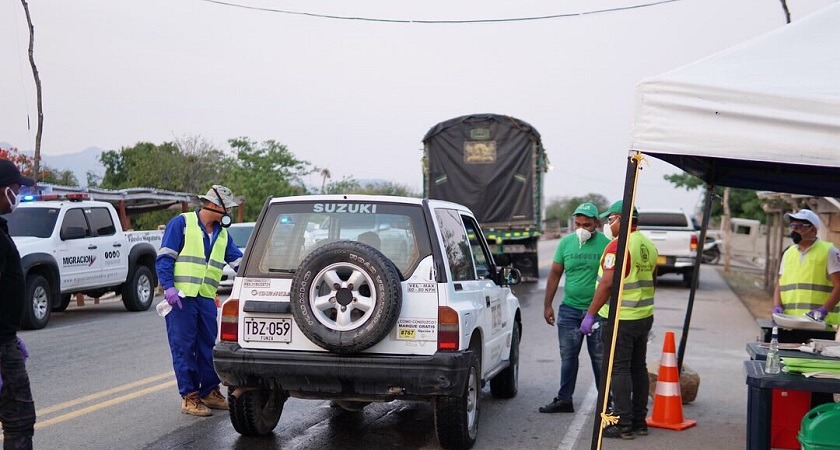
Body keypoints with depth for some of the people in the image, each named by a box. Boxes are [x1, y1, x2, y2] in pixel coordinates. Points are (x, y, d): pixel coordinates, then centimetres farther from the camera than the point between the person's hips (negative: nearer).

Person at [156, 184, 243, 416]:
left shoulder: (222, 234, 16)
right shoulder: (181, 224, -4)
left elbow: (239, 261, 19)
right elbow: (164, 258, -6)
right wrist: (169, 287, -16)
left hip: (207, 299, 6)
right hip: (181, 297, -6)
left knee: (208, 347, 9)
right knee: (184, 348, -2)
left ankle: (209, 392, 20)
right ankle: (189, 397, 3)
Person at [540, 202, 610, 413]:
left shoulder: (606, 244, -5)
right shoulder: (565, 243, 4)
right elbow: (555, 274, 9)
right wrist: (548, 305, 6)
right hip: (569, 309, 3)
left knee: (600, 358, 4)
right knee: (568, 357, 8)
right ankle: (564, 399, 17)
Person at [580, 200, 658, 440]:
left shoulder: (618, 245, -17)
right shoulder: (648, 245, 12)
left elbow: (607, 283, -23)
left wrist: (590, 314, -19)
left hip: (621, 319, -9)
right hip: (644, 316, 9)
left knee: (619, 370, -5)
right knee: (638, 368, 14)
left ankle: (623, 425, -4)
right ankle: (639, 421, 20)